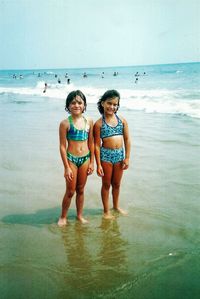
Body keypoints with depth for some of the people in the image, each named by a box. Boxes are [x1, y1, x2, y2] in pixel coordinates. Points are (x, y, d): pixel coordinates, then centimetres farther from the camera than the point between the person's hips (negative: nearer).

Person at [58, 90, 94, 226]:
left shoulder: (89, 121, 1)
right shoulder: (65, 123, -10)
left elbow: (91, 143, 7)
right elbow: (63, 146, -9)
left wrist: (92, 162, 6)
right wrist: (67, 168, -11)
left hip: (85, 159, 3)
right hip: (71, 159, -3)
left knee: (81, 190, 16)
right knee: (70, 191, 6)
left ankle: (80, 215, 32)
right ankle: (63, 217, 26)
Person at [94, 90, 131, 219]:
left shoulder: (122, 120, 1)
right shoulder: (99, 124, -8)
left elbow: (127, 139, 4)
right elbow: (97, 145, -8)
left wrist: (127, 157, 0)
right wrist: (98, 165, -10)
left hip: (119, 155, 3)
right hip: (106, 155, -3)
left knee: (117, 183, 19)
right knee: (106, 184, 11)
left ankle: (116, 206, 40)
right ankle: (106, 211, 27)